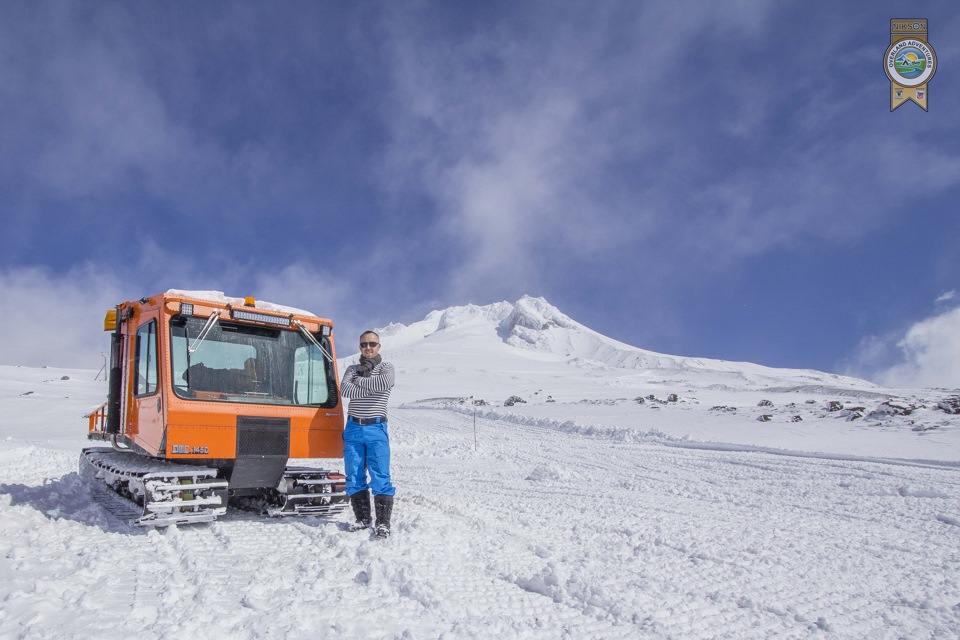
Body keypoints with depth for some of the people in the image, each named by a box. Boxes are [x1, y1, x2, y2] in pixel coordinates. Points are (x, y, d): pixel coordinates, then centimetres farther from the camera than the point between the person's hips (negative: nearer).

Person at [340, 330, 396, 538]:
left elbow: (385, 383, -18)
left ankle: (383, 523, -3)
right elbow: (344, 390, -6)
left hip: (376, 429, -3)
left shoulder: (386, 367, 7)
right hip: (353, 428, 3)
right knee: (354, 476, 5)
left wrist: (359, 380, -6)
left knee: (381, 477, -7)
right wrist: (372, 389, -12)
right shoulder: (352, 369, 15)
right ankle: (363, 518, 16)